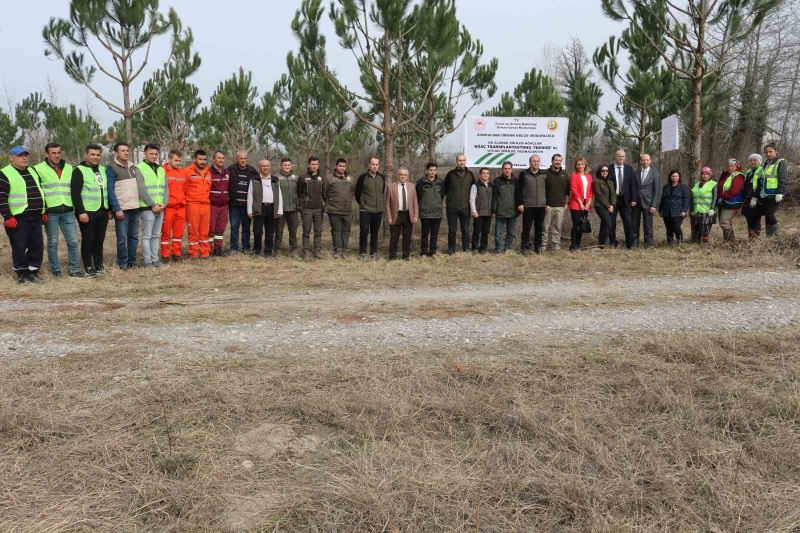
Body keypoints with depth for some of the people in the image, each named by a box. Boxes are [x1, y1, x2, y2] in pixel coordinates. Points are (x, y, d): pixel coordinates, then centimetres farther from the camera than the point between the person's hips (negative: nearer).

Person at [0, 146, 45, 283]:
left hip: (36, 218, 6)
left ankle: (33, 271, 18)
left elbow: (40, 192, 24)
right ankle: (21, 274, 10)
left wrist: (44, 212, 19)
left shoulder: (33, 172, 17)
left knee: (37, 246, 7)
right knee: (20, 247, 0)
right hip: (18, 219, -6)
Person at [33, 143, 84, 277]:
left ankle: (74, 269, 10)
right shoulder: (39, 169, 0)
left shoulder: (69, 169, 12)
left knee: (73, 241, 2)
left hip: (68, 211, 3)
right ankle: (55, 270, 13)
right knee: (53, 242, 4)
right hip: (50, 212, -3)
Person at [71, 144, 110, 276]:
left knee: (99, 240, 10)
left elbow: (108, 190, 20)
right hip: (87, 212, -6)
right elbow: (75, 193, -12)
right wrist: (81, 212, -18)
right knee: (88, 240, 0)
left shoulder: (103, 170, 14)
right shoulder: (79, 171, -6)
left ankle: (98, 264, 20)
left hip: (102, 212, 6)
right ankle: (88, 267, 8)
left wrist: (110, 209, 15)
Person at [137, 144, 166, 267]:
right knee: (147, 235, -3)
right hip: (147, 208, -6)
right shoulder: (139, 168, -4)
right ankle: (147, 261, 2)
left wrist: (163, 203, -2)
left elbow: (165, 188, 14)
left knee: (156, 235, 11)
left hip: (160, 209, 6)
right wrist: (153, 205, -14)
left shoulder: (161, 170, 16)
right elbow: (141, 190, -11)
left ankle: (155, 258, 17)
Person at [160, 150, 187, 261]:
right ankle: (165, 254, 8)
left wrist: (184, 201, 12)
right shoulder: (163, 171, -5)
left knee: (179, 232, 9)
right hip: (168, 207, -5)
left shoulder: (183, 172, 11)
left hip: (181, 207, 5)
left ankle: (176, 253, 18)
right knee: (166, 232, 2)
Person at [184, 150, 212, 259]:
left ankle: (205, 252, 12)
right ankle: (194, 252, 6)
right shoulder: (188, 171, -2)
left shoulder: (208, 172, 14)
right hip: (192, 204, -4)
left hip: (206, 204, 4)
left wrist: (208, 199, 13)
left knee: (205, 230, 6)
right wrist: (185, 201, 0)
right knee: (193, 229, 0)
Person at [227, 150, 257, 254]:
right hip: (234, 203, -2)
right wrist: (228, 197, -8)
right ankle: (234, 247, 9)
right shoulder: (231, 169, -1)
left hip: (247, 204, 2)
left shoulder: (252, 171, 6)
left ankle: (246, 247, 16)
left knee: (246, 226, 8)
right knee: (234, 226, 2)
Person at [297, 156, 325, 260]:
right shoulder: (303, 178, 0)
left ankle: (317, 251, 12)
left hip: (318, 209, 3)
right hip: (307, 209, -2)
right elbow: (298, 193, 6)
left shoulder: (321, 178, 8)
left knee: (318, 231, 5)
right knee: (306, 231, -1)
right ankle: (306, 251, 2)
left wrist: (324, 203, 9)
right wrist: (301, 206, 2)